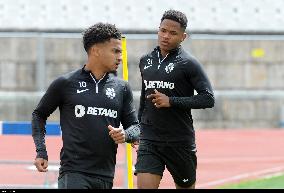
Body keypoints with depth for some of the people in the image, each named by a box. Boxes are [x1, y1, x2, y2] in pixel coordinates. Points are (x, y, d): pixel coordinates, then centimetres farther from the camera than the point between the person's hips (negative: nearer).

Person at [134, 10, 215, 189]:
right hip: (149, 139, 3)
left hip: (180, 141, -3)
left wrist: (171, 101, -18)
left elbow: (209, 99, -12)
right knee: (144, 186, -13)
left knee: (186, 186, 11)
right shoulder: (146, 61, 11)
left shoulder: (189, 63, -6)